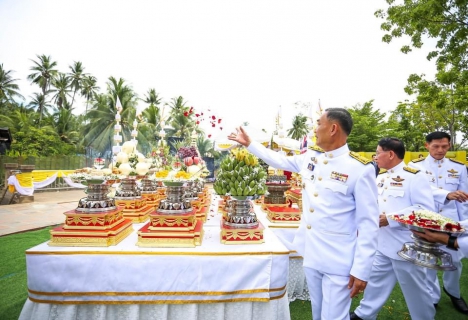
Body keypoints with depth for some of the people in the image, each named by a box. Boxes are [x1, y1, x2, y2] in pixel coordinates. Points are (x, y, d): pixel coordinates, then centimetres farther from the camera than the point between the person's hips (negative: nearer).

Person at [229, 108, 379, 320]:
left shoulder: (360, 169, -16)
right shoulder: (310, 156, 2)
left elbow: (368, 223, -14)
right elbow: (280, 161, 18)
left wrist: (361, 270, -13)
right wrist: (248, 143, 22)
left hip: (338, 260, -5)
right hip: (310, 253, 6)